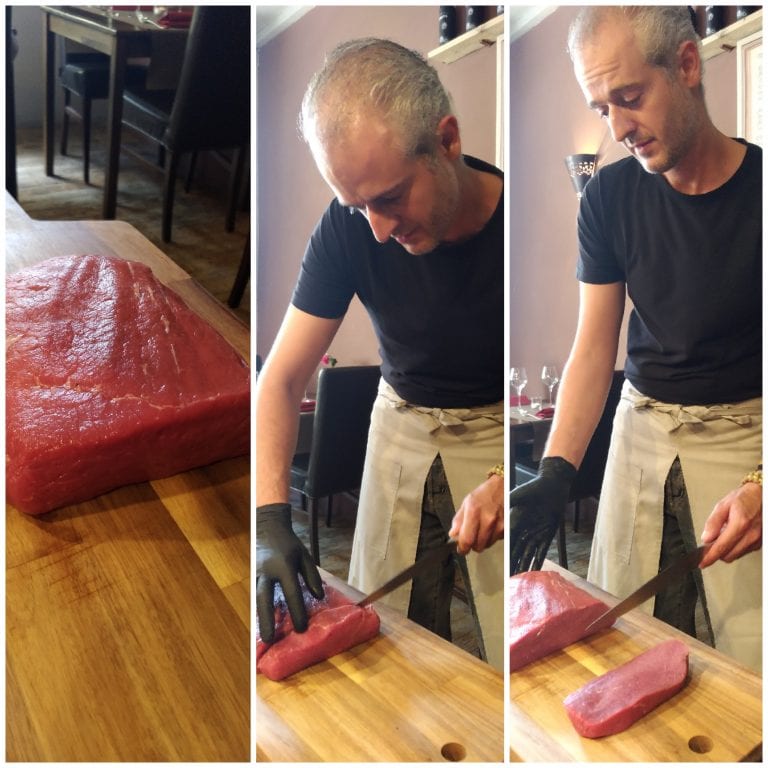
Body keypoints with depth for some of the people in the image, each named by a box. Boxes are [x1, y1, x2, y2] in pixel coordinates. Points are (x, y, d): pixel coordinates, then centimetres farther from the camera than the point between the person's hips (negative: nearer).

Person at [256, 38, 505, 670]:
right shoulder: (351, 227, -16)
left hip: (500, 429, -2)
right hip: (403, 421, 3)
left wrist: (505, 480, -30)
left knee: (517, 651, -1)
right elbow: (282, 379, -13)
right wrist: (271, 518, -25)